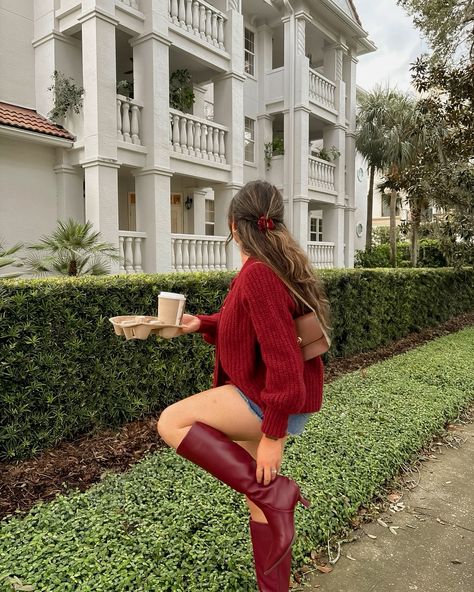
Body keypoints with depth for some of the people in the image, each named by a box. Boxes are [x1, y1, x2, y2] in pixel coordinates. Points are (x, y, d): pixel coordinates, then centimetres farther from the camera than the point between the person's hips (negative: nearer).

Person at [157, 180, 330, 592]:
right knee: (257, 494, 18)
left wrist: (272, 434, -23)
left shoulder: (258, 273, -23)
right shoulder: (280, 265, 8)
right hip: (269, 397, 9)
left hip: (269, 402, -9)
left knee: (172, 422, -10)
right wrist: (202, 324, 9)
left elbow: (282, 357, -28)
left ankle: (274, 492, -7)